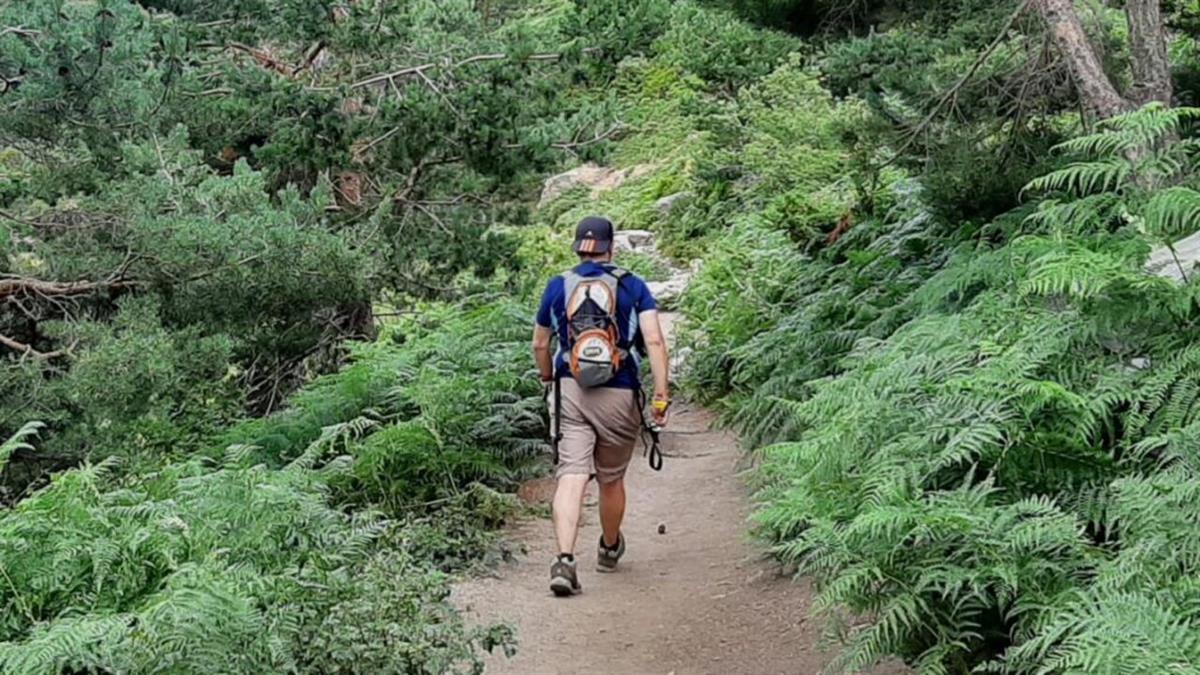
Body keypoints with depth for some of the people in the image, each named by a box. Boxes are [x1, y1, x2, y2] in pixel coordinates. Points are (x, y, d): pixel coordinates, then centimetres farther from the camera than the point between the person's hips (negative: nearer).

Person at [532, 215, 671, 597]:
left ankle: (564, 559, -25)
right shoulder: (633, 286, 4)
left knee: (571, 476, -7)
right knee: (611, 480, 16)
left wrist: (548, 379, 34)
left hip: (570, 392, 0)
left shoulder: (558, 287, 8)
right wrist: (661, 395, -8)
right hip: (620, 395, 0)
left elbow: (540, 344, 16)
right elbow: (654, 341, -8)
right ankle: (610, 549, 38)